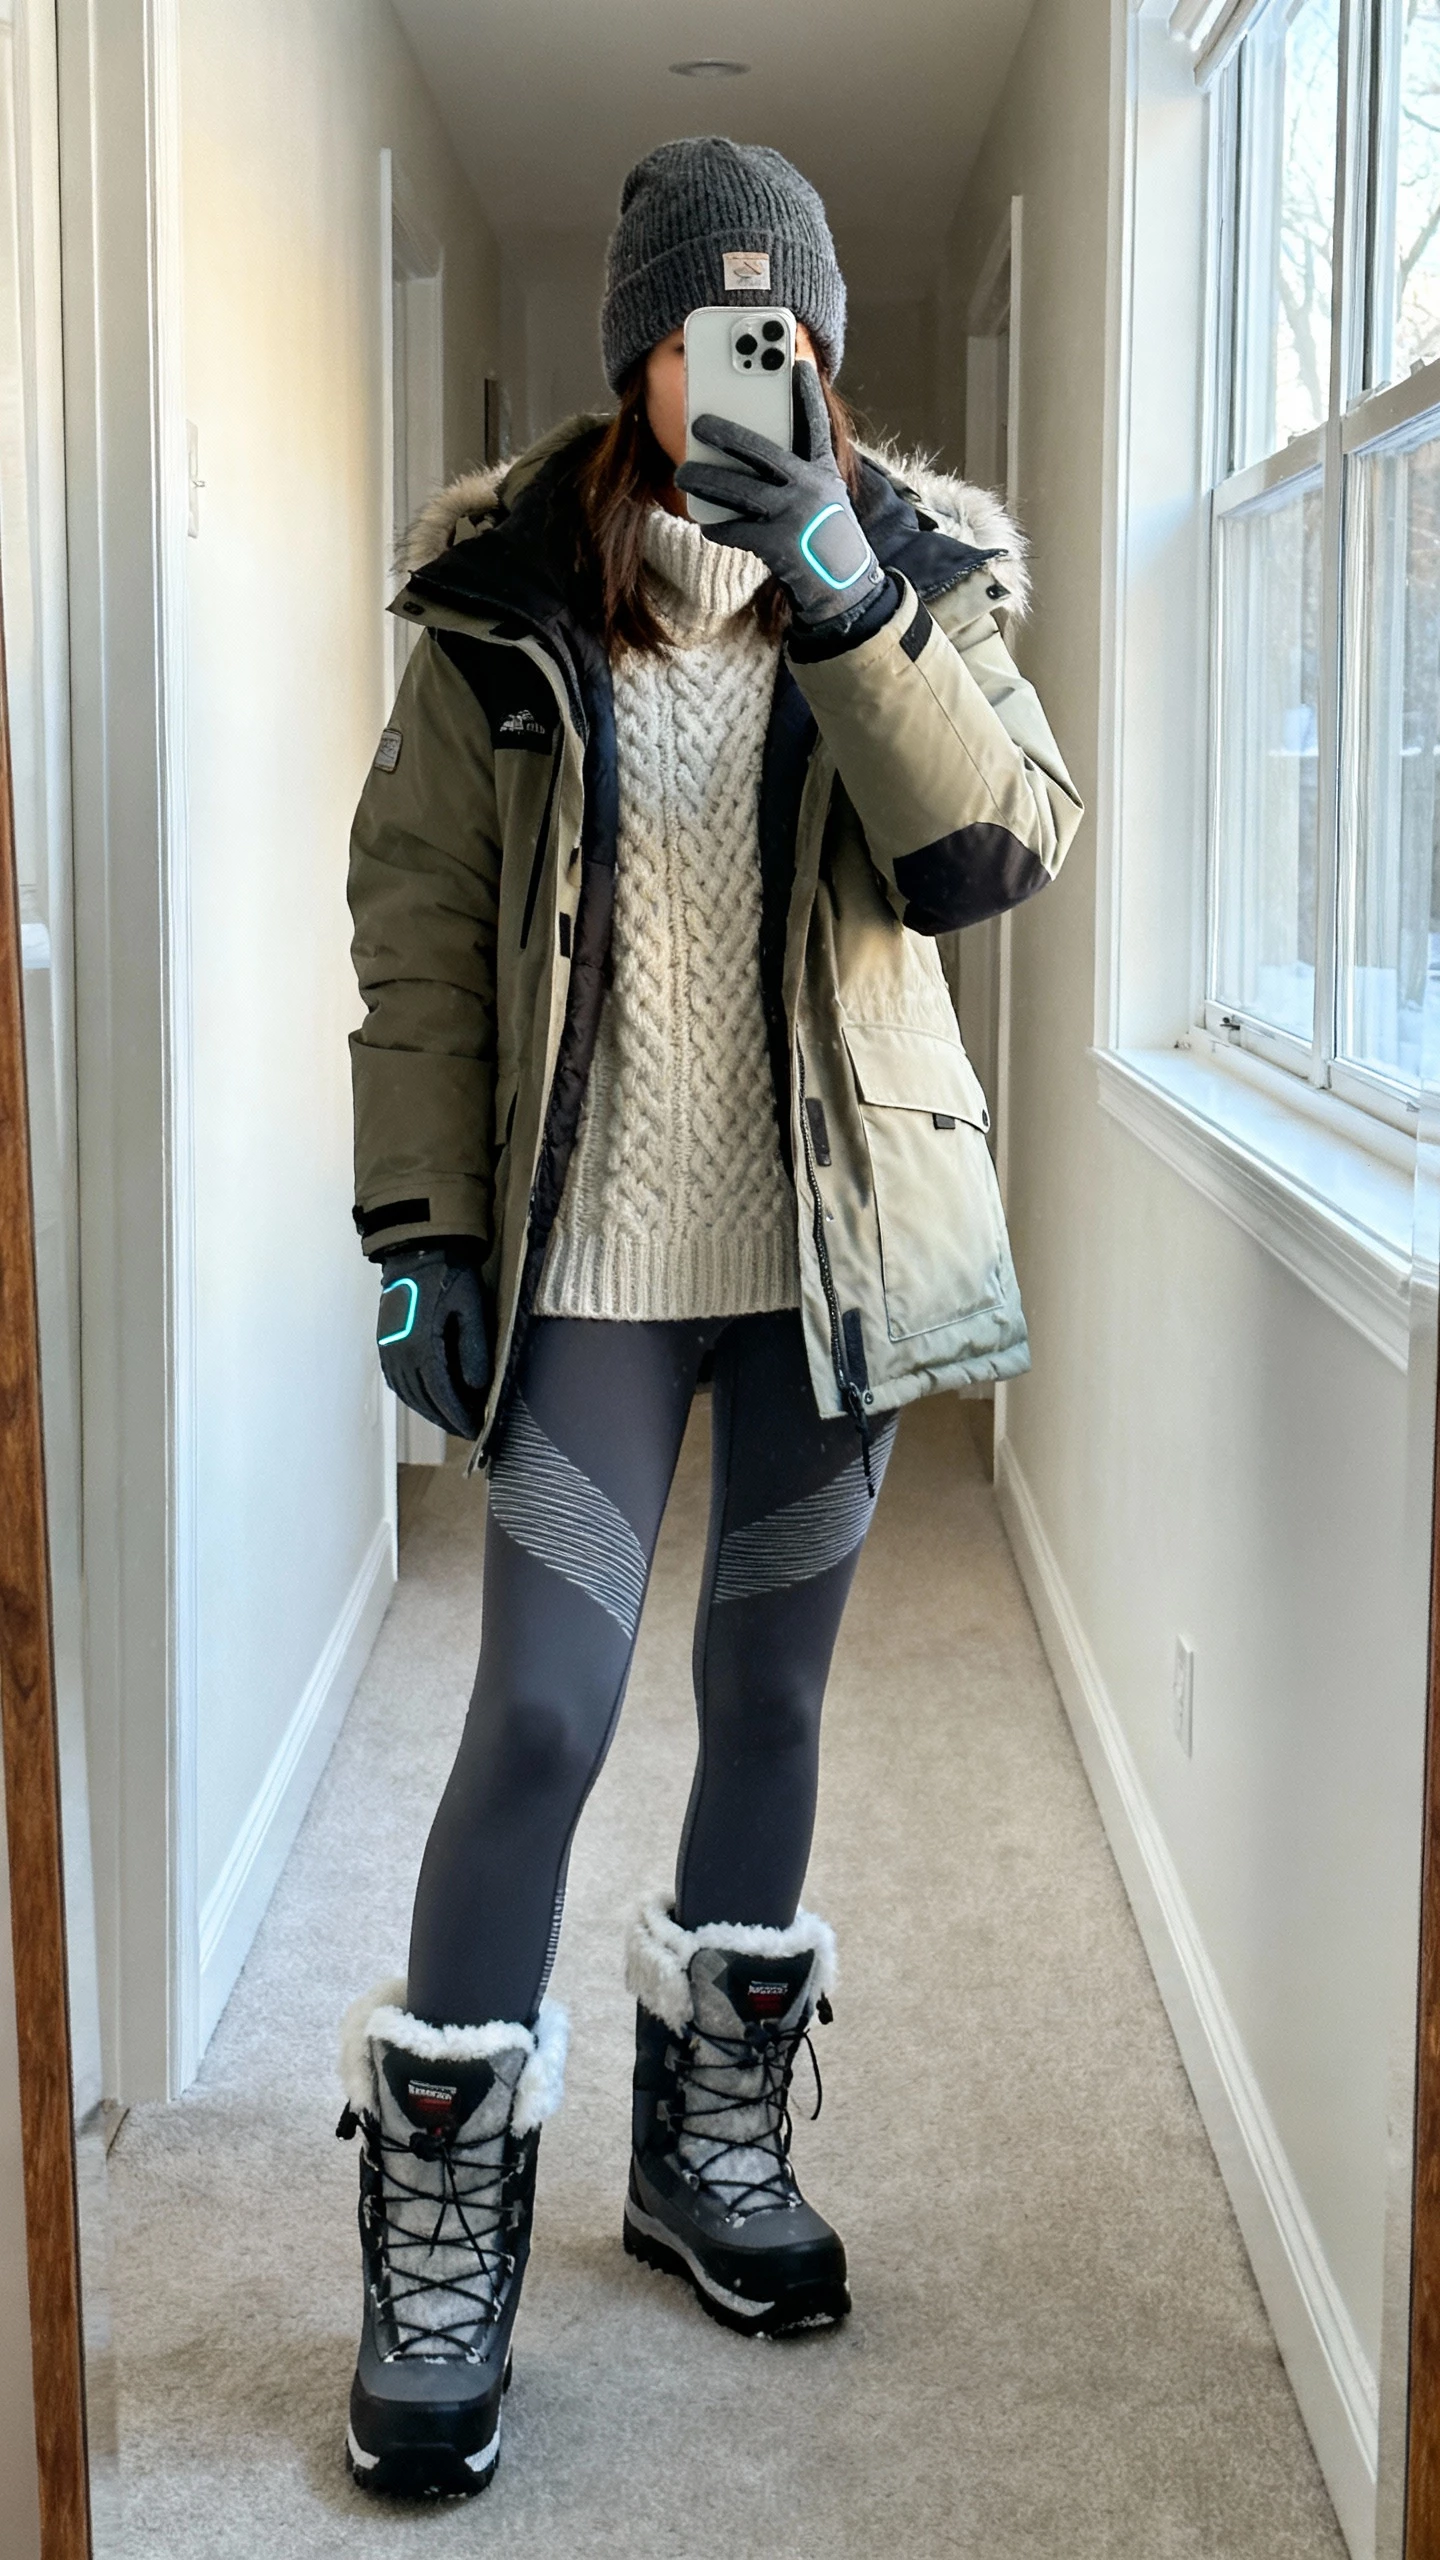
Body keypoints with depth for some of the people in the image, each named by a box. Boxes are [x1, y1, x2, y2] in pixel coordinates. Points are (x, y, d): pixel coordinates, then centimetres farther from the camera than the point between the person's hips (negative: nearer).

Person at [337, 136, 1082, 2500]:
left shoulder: (916, 572, 2)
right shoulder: (505, 599, -1)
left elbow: (996, 850, -14)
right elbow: (417, 931, -1)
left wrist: (836, 587, -25)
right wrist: (420, 1230, -7)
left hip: (833, 1240, 3)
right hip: (593, 1245, -2)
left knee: (772, 1696, 13)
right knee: (542, 1721, -6)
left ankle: (717, 2148, 32)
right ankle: (437, 2256, 8)